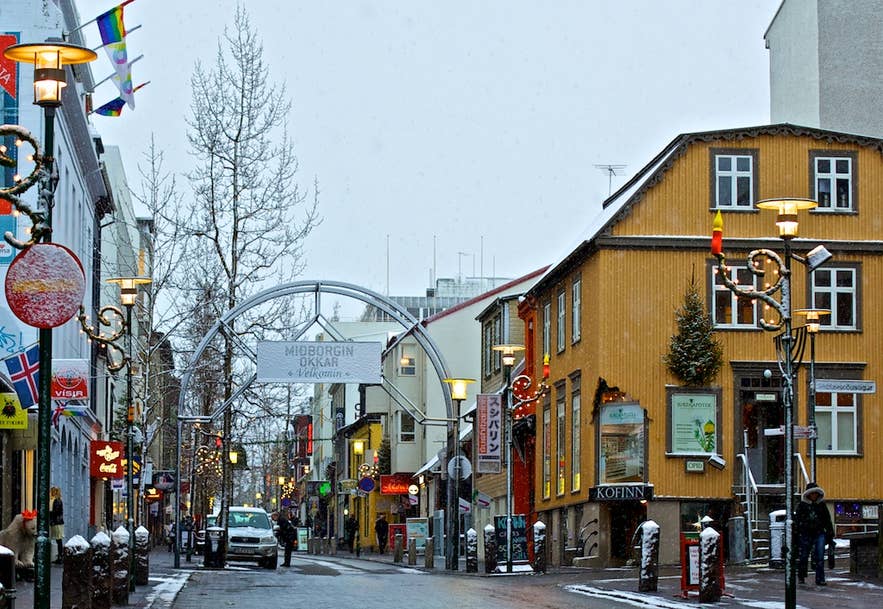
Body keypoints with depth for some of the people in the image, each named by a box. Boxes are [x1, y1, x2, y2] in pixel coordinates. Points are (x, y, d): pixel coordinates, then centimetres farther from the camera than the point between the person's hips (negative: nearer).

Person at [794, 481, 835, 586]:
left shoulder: (822, 505, 9)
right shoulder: (802, 505, 3)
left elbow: (828, 521, 14)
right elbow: (797, 520, 2)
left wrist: (830, 534, 11)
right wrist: (795, 534, -3)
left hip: (819, 533, 1)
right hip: (805, 533, -1)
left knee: (820, 557, -8)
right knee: (803, 556, 5)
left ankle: (820, 579, -5)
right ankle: (801, 577, 25)